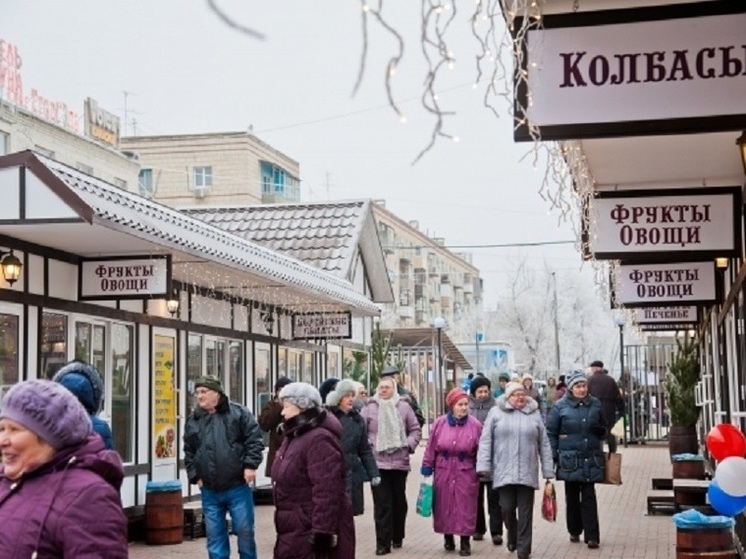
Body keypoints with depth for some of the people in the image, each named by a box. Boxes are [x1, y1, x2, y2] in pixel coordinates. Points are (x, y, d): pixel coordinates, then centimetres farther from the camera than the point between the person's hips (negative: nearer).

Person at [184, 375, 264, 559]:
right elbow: (189, 453, 14)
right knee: (214, 536, 7)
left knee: (244, 532, 4)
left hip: (238, 486, -3)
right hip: (209, 491, 4)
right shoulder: (193, 420, 8)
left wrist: (250, 465, -12)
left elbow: (254, 440, -5)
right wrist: (195, 476, 6)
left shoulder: (238, 413, -2)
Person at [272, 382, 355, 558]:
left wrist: (323, 532, -28)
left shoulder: (319, 439, -21)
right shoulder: (293, 436, 13)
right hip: (295, 532, 11)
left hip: (311, 535, -11)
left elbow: (326, 492, -26)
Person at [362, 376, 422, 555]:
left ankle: (397, 537, 30)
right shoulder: (369, 407, 0)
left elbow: (415, 429, 9)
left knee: (399, 501, 14)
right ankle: (383, 543, -1)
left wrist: (409, 445, -4)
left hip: (399, 462, 2)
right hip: (377, 462, -2)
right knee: (382, 504, -3)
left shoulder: (403, 406, 4)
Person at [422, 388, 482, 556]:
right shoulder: (439, 423, -3)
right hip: (443, 472, 2)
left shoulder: (475, 424, -6)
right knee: (445, 506, 10)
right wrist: (427, 467, 4)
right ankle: (448, 538, 25)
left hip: (466, 473, -2)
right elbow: (431, 448, 3)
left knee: (465, 507, 2)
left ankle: (465, 542, 12)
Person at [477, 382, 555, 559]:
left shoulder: (534, 414, 7)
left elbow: (544, 444, 8)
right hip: (504, 471, -1)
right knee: (507, 508, 1)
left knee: (525, 513, 1)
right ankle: (512, 536, 30)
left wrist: (548, 471, 5)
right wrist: (484, 465, -9)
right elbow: (486, 441, 0)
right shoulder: (496, 412, 3)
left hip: (527, 472, 1)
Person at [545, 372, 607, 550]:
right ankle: (574, 531, 25)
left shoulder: (595, 404, 6)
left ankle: (592, 536, -2)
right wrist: (554, 456, -6)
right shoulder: (560, 406, -3)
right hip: (570, 460, -1)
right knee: (572, 497, 10)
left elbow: (603, 427, 18)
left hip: (591, 460, 1)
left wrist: (600, 430, -6)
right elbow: (551, 432, 0)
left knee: (589, 498, -2)